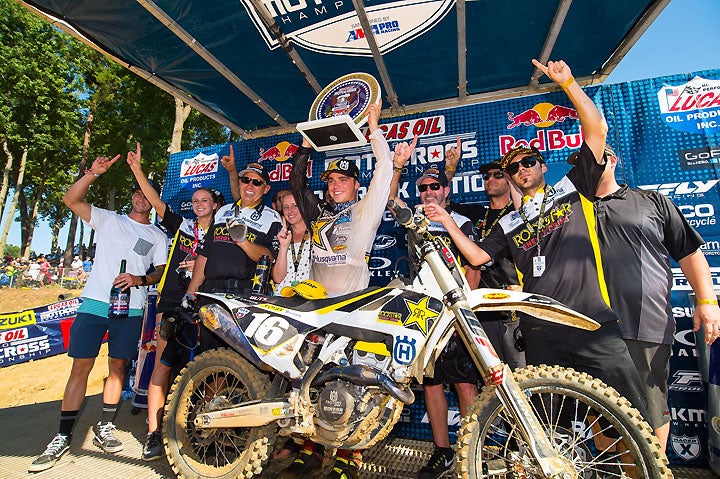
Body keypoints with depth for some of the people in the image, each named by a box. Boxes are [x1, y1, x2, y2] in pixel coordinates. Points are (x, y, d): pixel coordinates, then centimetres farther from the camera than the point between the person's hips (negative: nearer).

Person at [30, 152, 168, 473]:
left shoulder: (158, 236, 12)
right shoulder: (108, 219, 12)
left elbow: (161, 272, 7)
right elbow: (71, 199, 2)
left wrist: (139, 279, -13)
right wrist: (93, 172, -10)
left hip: (131, 308, 1)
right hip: (95, 301, 0)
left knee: (118, 366, 6)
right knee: (81, 366, 0)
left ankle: (104, 428, 20)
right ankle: (63, 437, 11)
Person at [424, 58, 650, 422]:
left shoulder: (572, 188, 9)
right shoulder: (508, 224, 18)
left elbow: (597, 130, 0)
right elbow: (477, 256, 12)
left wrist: (567, 82, -4)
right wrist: (447, 221, 7)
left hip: (593, 324, -3)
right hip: (541, 333, 3)